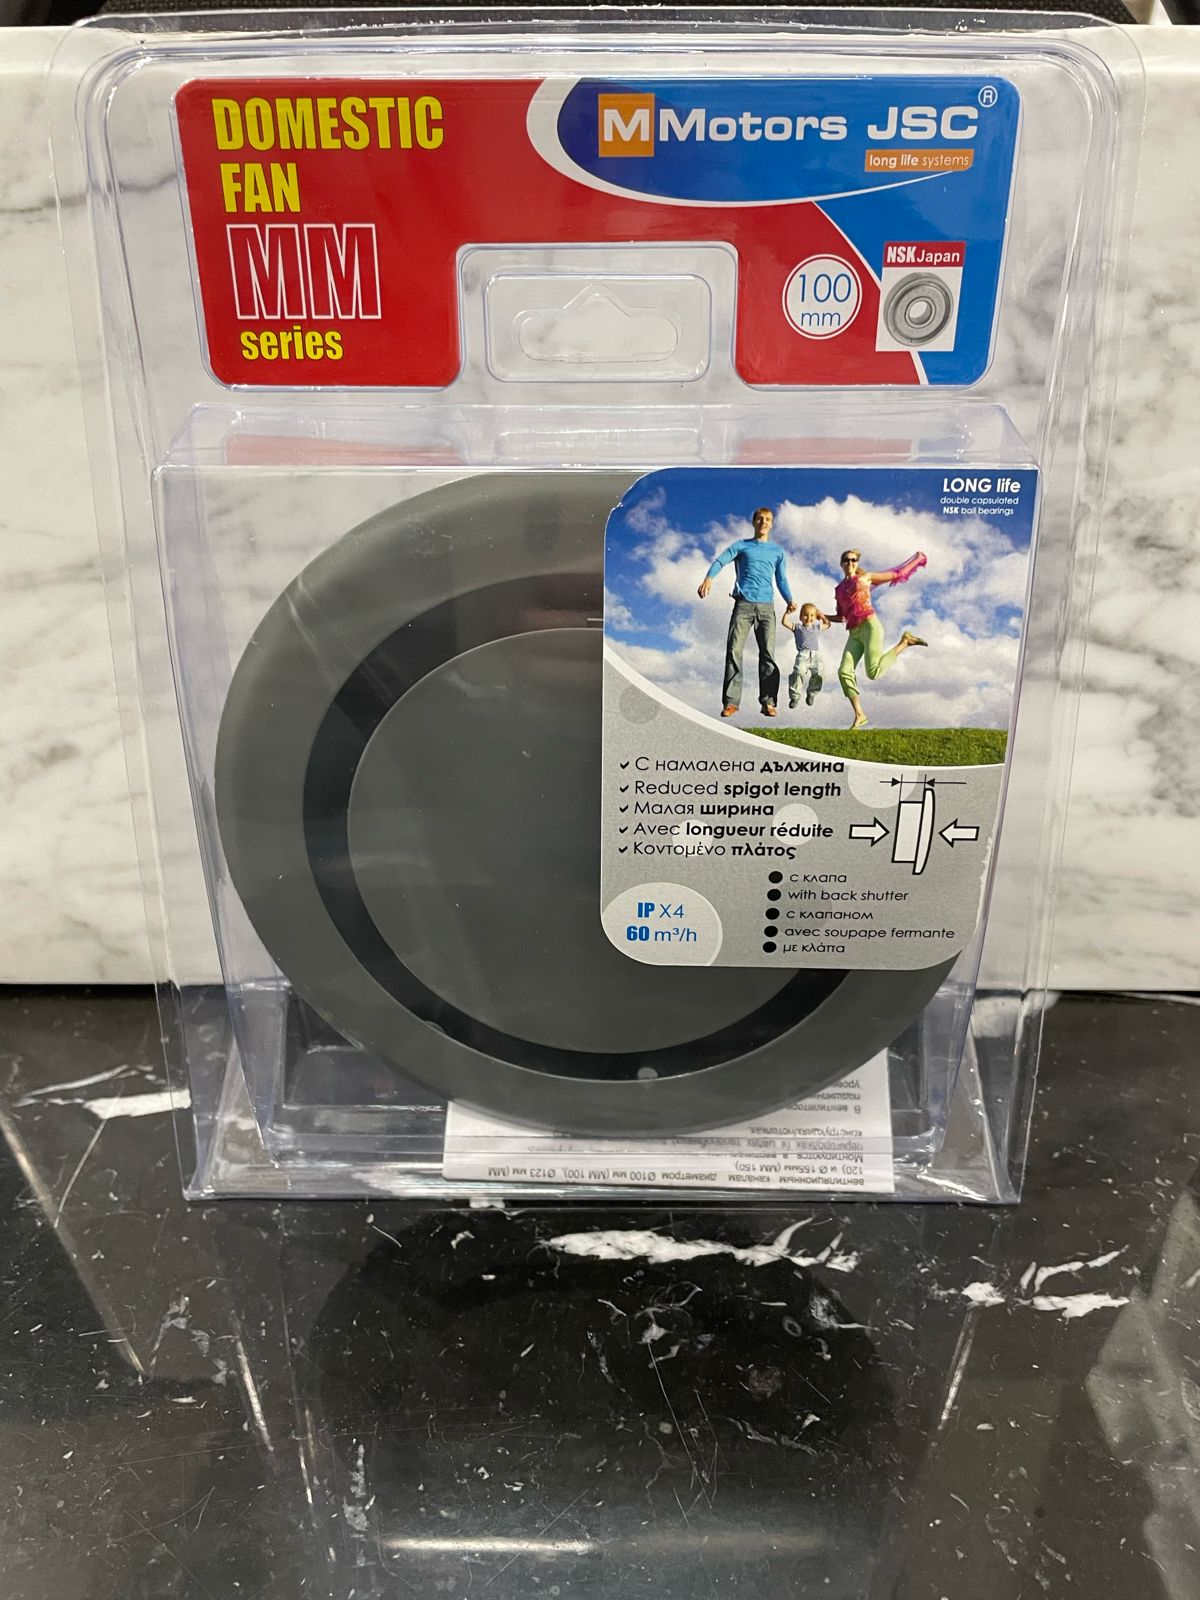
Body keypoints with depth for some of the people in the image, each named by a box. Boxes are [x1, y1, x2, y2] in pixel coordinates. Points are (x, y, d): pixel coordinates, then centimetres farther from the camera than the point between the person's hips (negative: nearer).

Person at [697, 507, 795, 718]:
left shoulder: (777, 552, 21)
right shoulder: (741, 545, 14)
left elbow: (782, 580, 17)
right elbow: (720, 561, 0)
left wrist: (790, 601, -2)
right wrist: (708, 578, -21)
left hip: (766, 607, 2)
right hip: (743, 604, -2)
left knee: (768, 653, -7)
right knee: (734, 651, -11)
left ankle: (768, 702, -8)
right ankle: (731, 701, -12)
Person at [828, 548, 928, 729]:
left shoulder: (865, 577, 12)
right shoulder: (839, 590, 23)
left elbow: (896, 574, 21)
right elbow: (841, 617, 29)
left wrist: (917, 558, 28)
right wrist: (823, 616, 10)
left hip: (870, 626, -4)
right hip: (854, 634, 4)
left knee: (873, 672, -22)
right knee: (844, 671, -19)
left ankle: (904, 642, 3)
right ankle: (859, 715, -13)